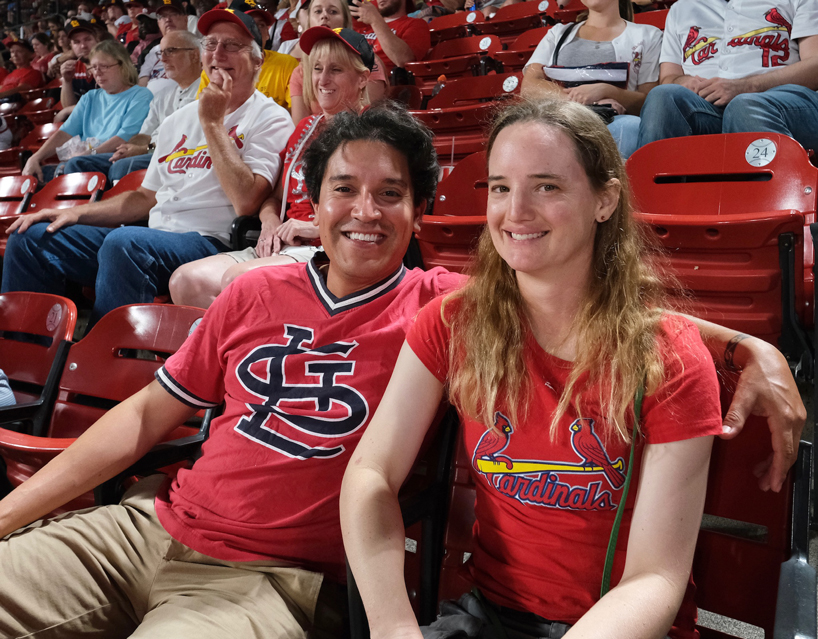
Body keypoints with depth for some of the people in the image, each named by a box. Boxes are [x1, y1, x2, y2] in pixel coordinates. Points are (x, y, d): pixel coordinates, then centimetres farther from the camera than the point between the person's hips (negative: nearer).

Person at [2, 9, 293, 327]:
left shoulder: (270, 119, -1)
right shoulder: (178, 120, 22)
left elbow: (246, 202, -17)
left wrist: (213, 122, -11)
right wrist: (76, 213, 12)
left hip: (208, 241, -7)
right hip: (153, 236, 7)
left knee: (123, 242, -36)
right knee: (30, 235, -2)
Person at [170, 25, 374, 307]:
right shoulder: (306, 128, 22)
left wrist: (316, 226, -15)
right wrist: (270, 222, 3)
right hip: (283, 247, 7)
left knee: (237, 278, -31)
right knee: (185, 279, -13)